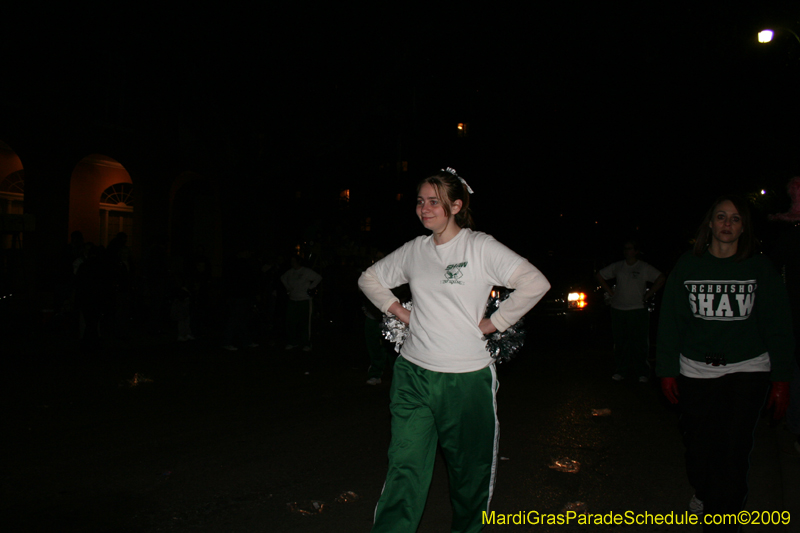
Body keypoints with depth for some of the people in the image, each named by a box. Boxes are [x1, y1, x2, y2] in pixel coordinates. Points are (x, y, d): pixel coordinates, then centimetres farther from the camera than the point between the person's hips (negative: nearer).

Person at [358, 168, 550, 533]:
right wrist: (398, 311, 7)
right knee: (404, 468, 2)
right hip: (413, 372, 3)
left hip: (466, 377, -3)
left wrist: (495, 322, -12)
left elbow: (536, 283, -16)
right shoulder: (414, 250, 6)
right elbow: (369, 278, 20)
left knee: (469, 468, 15)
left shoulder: (481, 247, -8)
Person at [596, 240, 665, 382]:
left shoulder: (644, 267, 0)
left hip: (638, 310, -3)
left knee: (640, 343, -2)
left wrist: (647, 295, -7)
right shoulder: (617, 266, 9)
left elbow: (661, 279, -6)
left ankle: (642, 373, 8)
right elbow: (599, 276, 18)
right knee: (620, 342, 7)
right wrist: (611, 292, 9)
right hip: (618, 310, 3)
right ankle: (621, 371, 17)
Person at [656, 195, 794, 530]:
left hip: (747, 370, -1)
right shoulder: (687, 266, 3)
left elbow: (778, 326, 3)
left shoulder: (760, 269, 1)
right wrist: (667, 370, 3)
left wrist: (781, 379, -1)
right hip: (695, 371, 1)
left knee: (733, 452, -6)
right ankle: (703, 491, 39)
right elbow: (670, 322, 5)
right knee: (698, 443, 9)